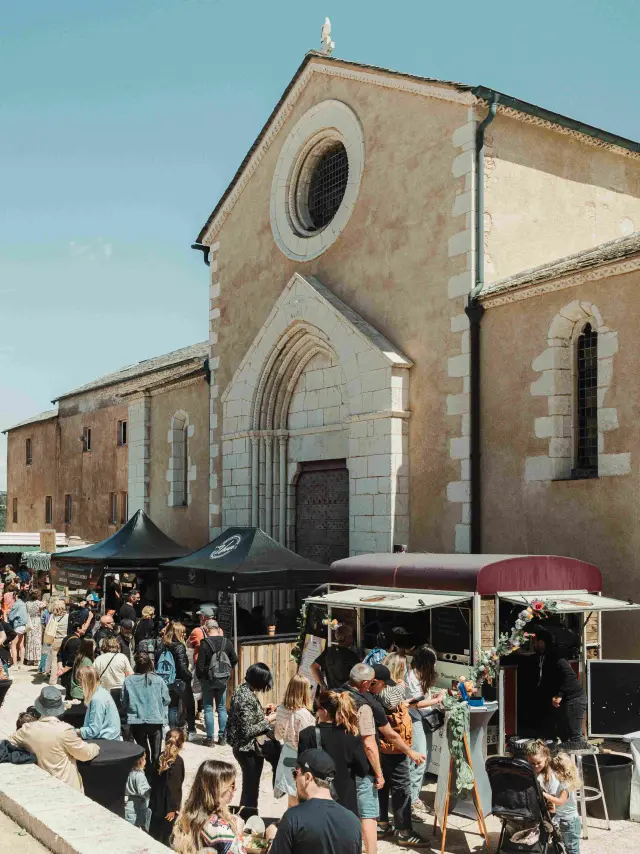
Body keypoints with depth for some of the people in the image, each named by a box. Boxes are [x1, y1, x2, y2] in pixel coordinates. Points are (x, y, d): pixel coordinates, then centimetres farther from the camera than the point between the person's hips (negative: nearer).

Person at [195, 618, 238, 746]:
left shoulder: (204, 644, -14)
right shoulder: (227, 642, -2)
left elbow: (200, 664, -13)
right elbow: (234, 660, 5)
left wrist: (199, 676, 3)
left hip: (208, 679, -3)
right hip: (223, 680, 3)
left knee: (208, 708, 5)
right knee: (222, 708, 12)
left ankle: (210, 738, 4)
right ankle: (222, 737, 13)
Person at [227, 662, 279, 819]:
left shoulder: (242, 689, 2)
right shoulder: (247, 698, -28)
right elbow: (248, 731, -27)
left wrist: (262, 711, 8)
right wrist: (267, 720, -17)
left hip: (243, 747, 11)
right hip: (249, 748, -11)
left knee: (250, 784, 20)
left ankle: (246, 816, 30)